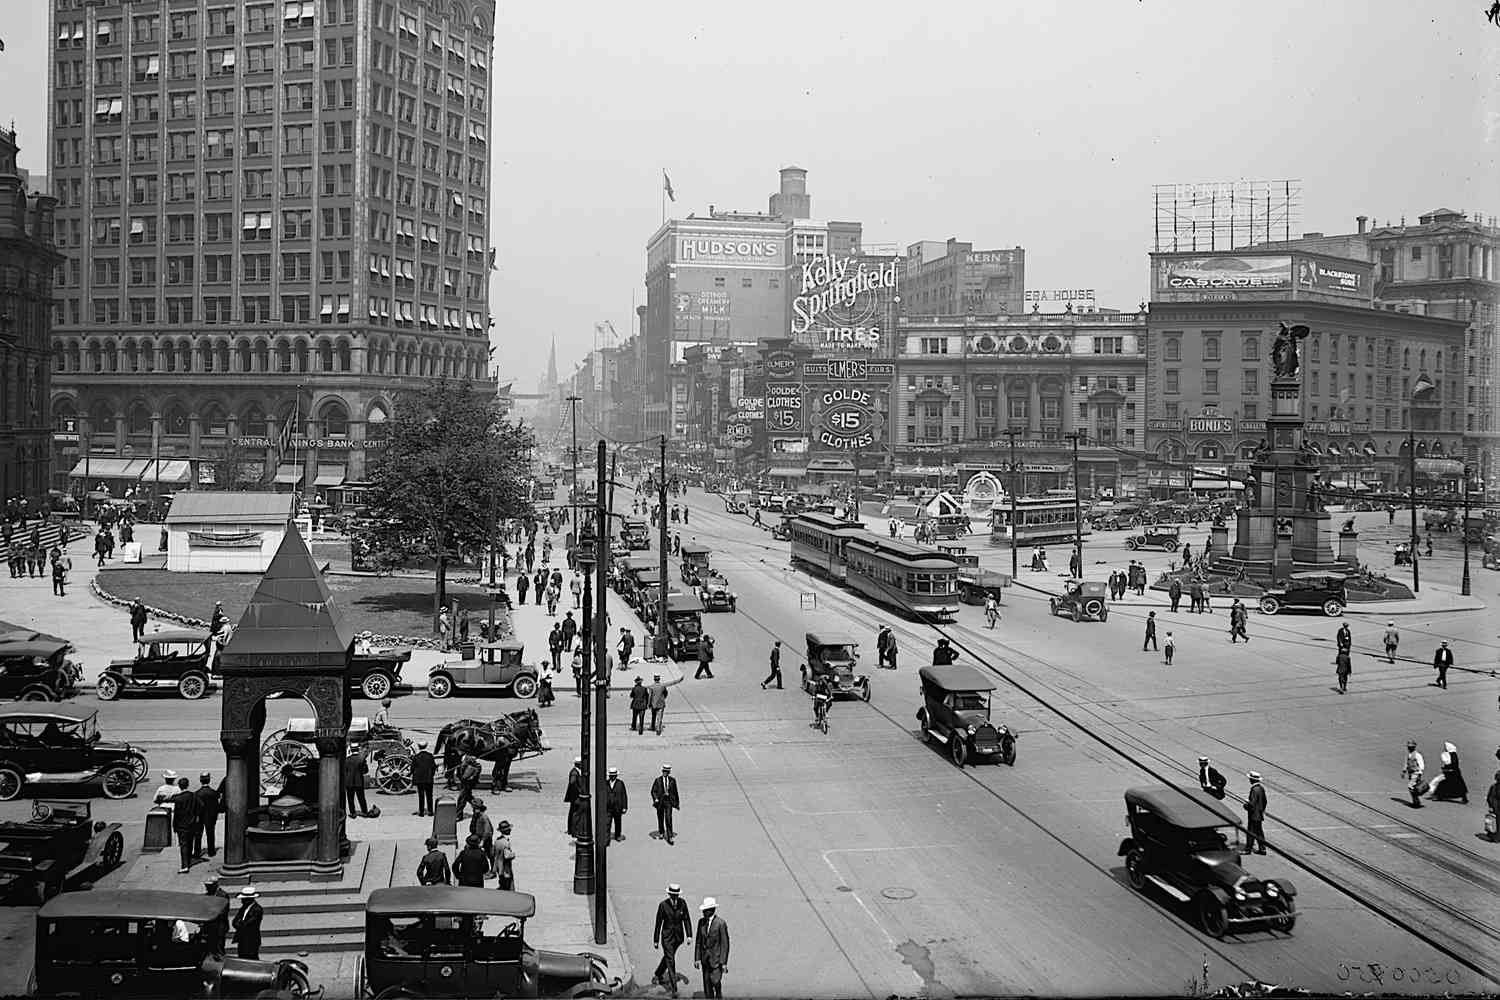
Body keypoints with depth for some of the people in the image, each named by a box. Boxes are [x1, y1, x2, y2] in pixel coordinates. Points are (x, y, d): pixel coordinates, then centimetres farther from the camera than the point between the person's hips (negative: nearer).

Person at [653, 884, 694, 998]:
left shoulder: (682, 903, -10)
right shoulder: (663, 905, -18)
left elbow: (686, 919, -2)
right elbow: (658, 923, -10)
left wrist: (689, 935, -9)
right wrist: (656, 940, -5)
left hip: (678, 936, 4)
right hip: (667, 936, -4)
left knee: (668, 956, 23)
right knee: (670, 961, -7)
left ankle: (658, 976, 48)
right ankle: (673, 988, -4)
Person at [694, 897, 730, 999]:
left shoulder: (721, 923, -12)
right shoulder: (701, 921, 4)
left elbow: (725, 944, -11)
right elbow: (698, 941, 8)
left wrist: (724, 962, -13)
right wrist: (697, 958, 3)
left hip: (716, 958, -5)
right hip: (705, 958, 5)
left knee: (715, 981, -9)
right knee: (707, 983, 5)